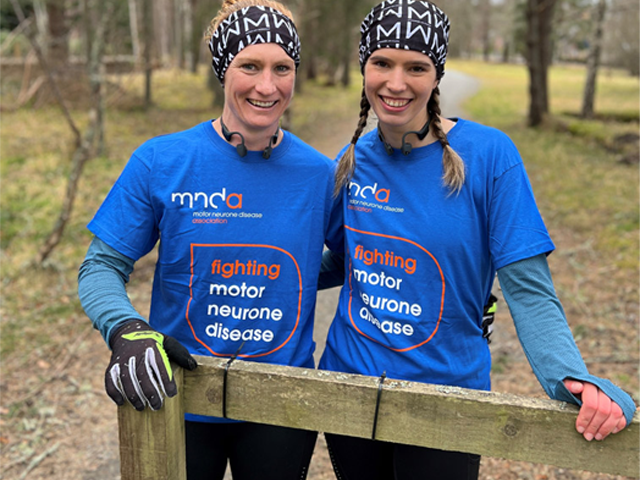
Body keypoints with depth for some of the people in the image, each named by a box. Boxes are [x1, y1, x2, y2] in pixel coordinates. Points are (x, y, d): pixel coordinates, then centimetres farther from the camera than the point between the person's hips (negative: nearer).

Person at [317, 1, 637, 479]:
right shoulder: (355, 158, -2)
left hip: (444, 393, -3)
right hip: (348, 381, 4)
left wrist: (574, 379, -29)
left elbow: (529, 291, -15)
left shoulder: (488, 154, -14)